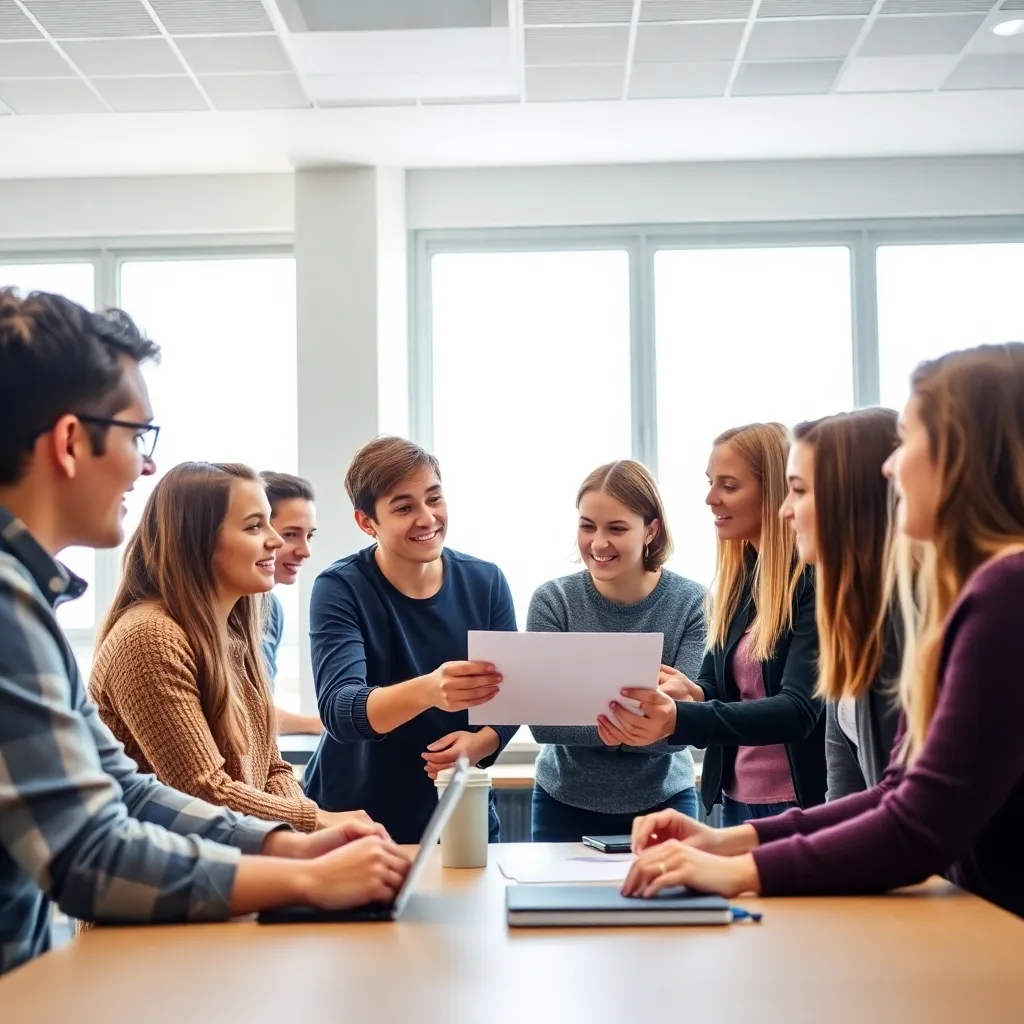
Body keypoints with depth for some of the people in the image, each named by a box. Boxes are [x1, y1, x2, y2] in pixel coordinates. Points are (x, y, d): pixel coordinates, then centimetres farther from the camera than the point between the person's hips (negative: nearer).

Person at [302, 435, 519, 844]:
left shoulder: (486, 582, -4)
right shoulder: (340, 589, -14)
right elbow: (338, 710, -27)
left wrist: (481, 744, -22)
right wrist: (427, 691, -45)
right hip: (353, 822, -3)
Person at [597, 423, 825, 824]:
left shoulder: (816, 580, -15)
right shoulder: (736, 577, 7)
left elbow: (798, 709, -22)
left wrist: (680, 720, -35)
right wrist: (693, 694, -13)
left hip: (803, 804, -6)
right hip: (737, 800, 6)